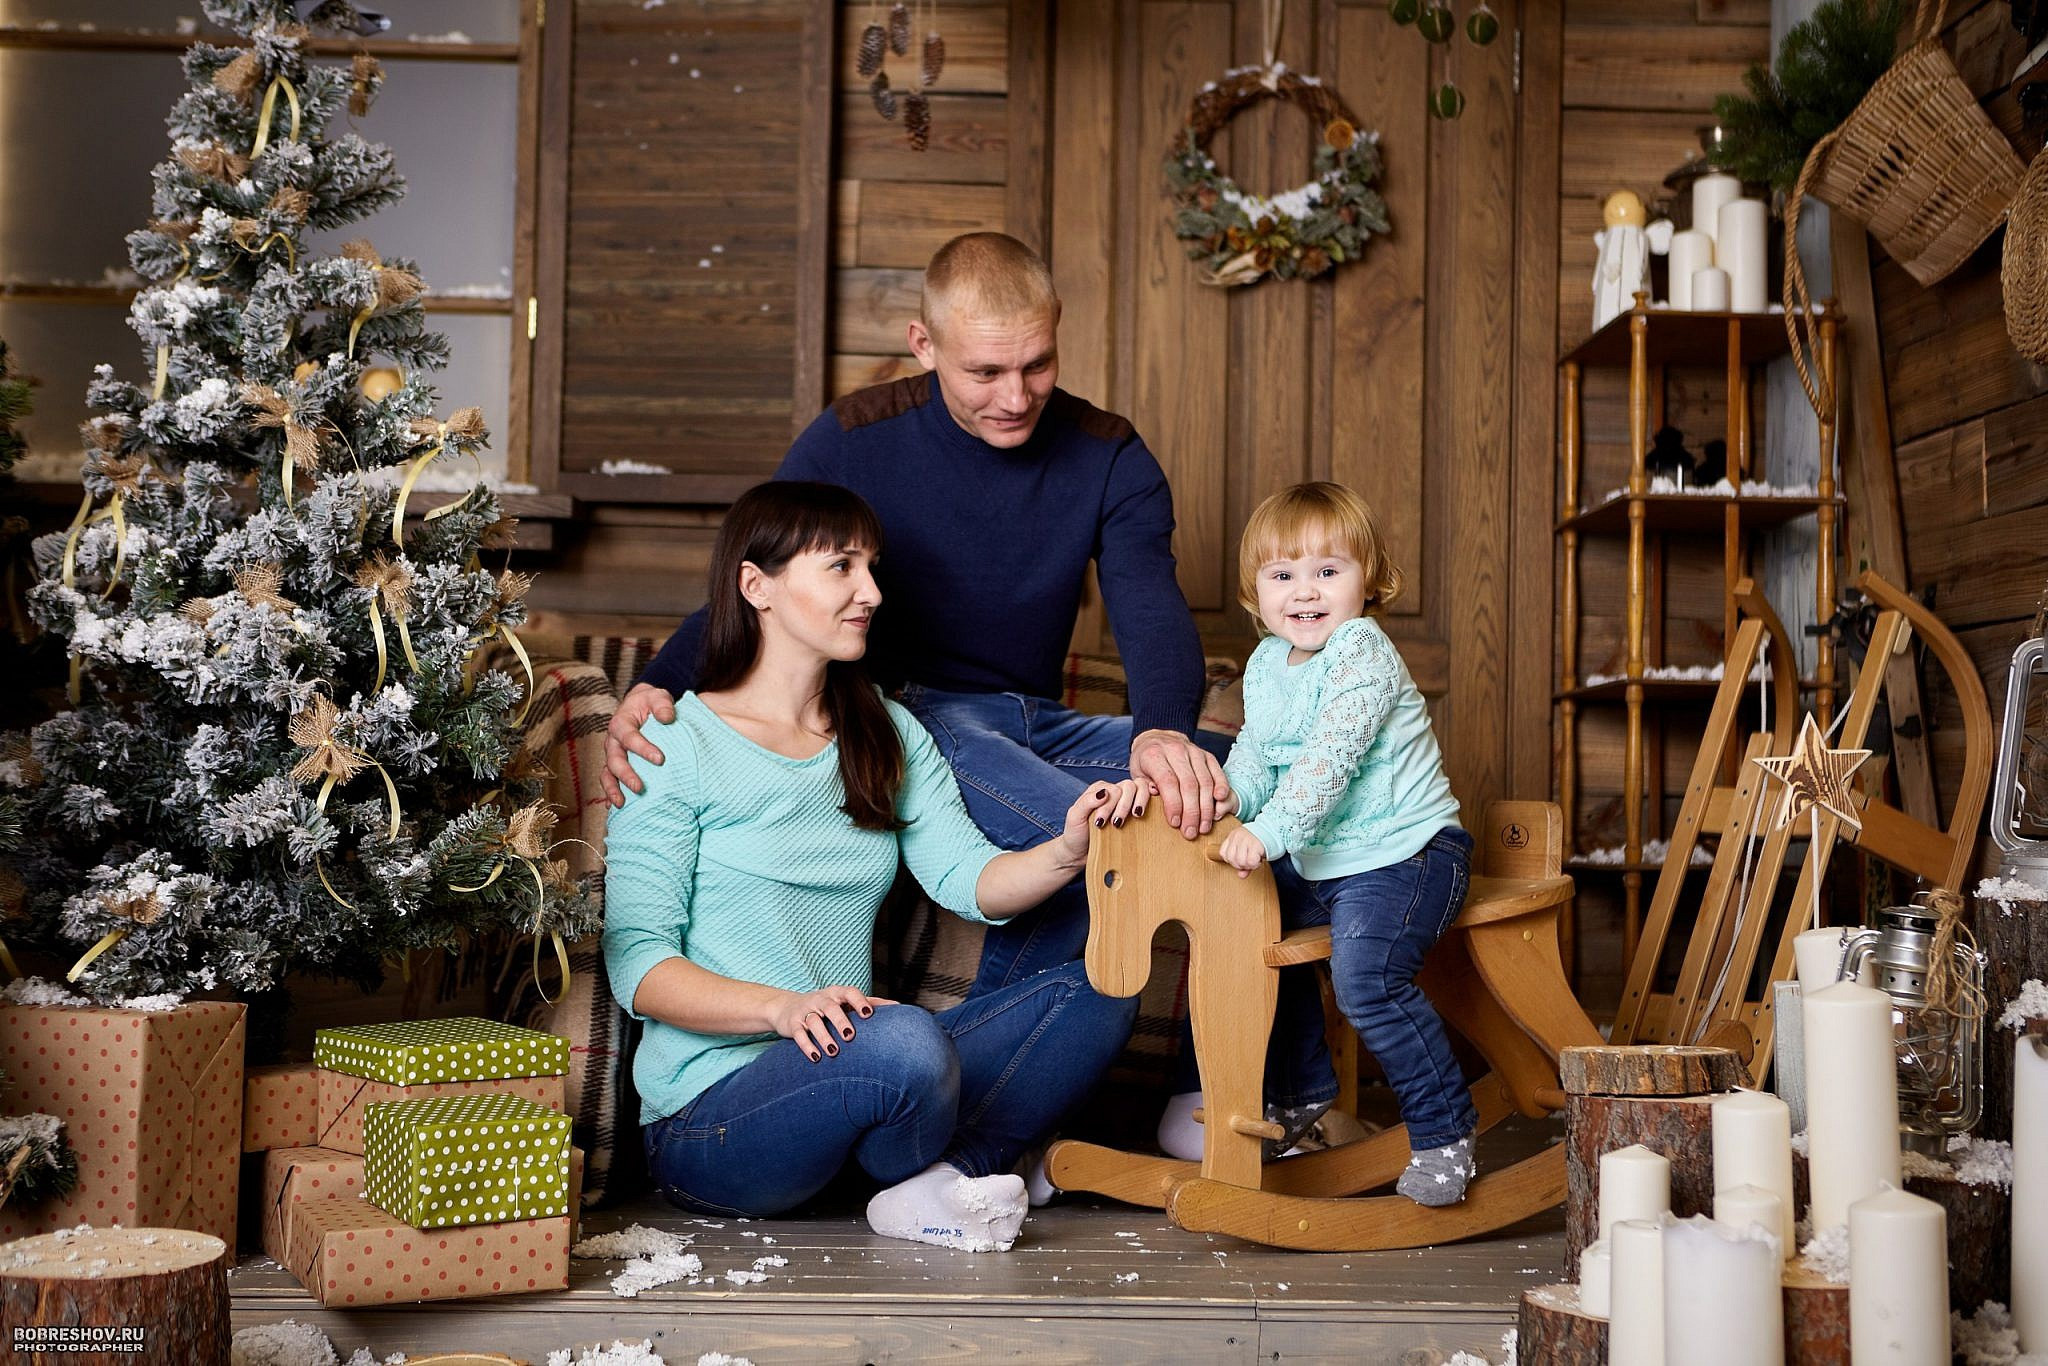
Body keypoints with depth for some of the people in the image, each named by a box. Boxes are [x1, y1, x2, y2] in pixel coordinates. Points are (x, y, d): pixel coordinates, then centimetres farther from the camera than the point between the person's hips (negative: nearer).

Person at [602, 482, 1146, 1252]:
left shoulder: (890, 736, 14)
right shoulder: (676, 743, -7)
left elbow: (969, 879, 0)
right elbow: (637, 962, -13)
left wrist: (1067, 851, -21)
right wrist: (784, 1007, -29)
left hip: (845, 1076, 6)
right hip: (710, 1115, -6)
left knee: (1096, 995, -7)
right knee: (904, 1041, -35)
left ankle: (932, 1185, -17)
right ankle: (918, 1184, -4)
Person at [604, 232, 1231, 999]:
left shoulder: (1110, 459, 0)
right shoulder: (853, 441, -5)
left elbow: (1151, 610, -15)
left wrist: (1163, 731, -40)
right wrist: (653, 690, -28)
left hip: (1037, 729, 4)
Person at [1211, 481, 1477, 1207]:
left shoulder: (1363, 654, -17)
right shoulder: (1265, 665, 9)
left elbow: (1328, 762, -27)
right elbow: (1254, 759, 12)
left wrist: (1268, 833, -34)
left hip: (1403, 853, -9)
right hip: (1316, 865, 10)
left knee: (1365, 974, -28)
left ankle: (1444, 1132, -11)